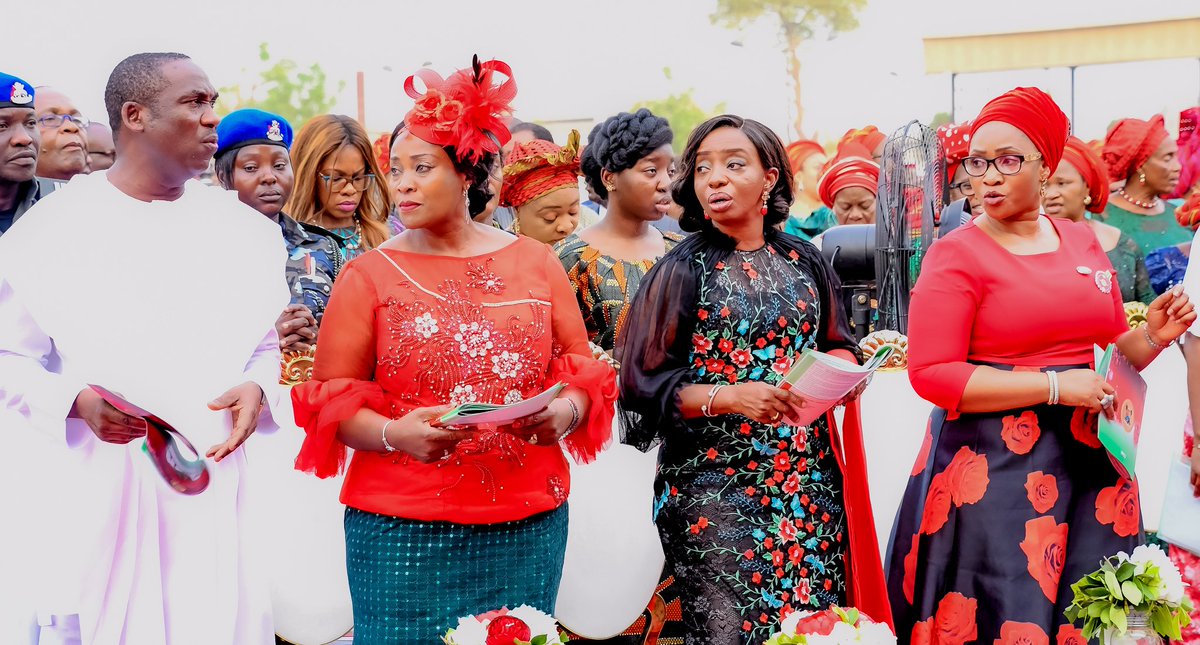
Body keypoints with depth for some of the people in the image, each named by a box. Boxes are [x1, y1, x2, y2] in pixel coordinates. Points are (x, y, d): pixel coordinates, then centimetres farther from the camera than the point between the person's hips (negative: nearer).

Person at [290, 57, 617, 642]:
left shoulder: (535, 263, 10)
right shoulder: (369, 275, 4)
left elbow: (583, 372, 13)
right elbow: (331, 401, 1)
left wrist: (566, 411, -9)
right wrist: (395, 433, -18)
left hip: (528, 526, 2)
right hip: (402, 527, -2)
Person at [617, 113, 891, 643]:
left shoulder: (804, 262, 8)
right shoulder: (683, 271, -3)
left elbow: (836, 343, 21)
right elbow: (645, 384, -8)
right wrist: (731, 397, -20)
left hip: (810, 482, 4)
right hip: (716, 486, -3)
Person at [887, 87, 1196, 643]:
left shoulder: (1083, 242, 11)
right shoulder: (956, 254, -6)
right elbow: (931, 373, -15)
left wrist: (1152, 336, -1)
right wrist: (1056, 386, -18)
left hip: (1091, 461, 5)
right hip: (996, 468, -5)